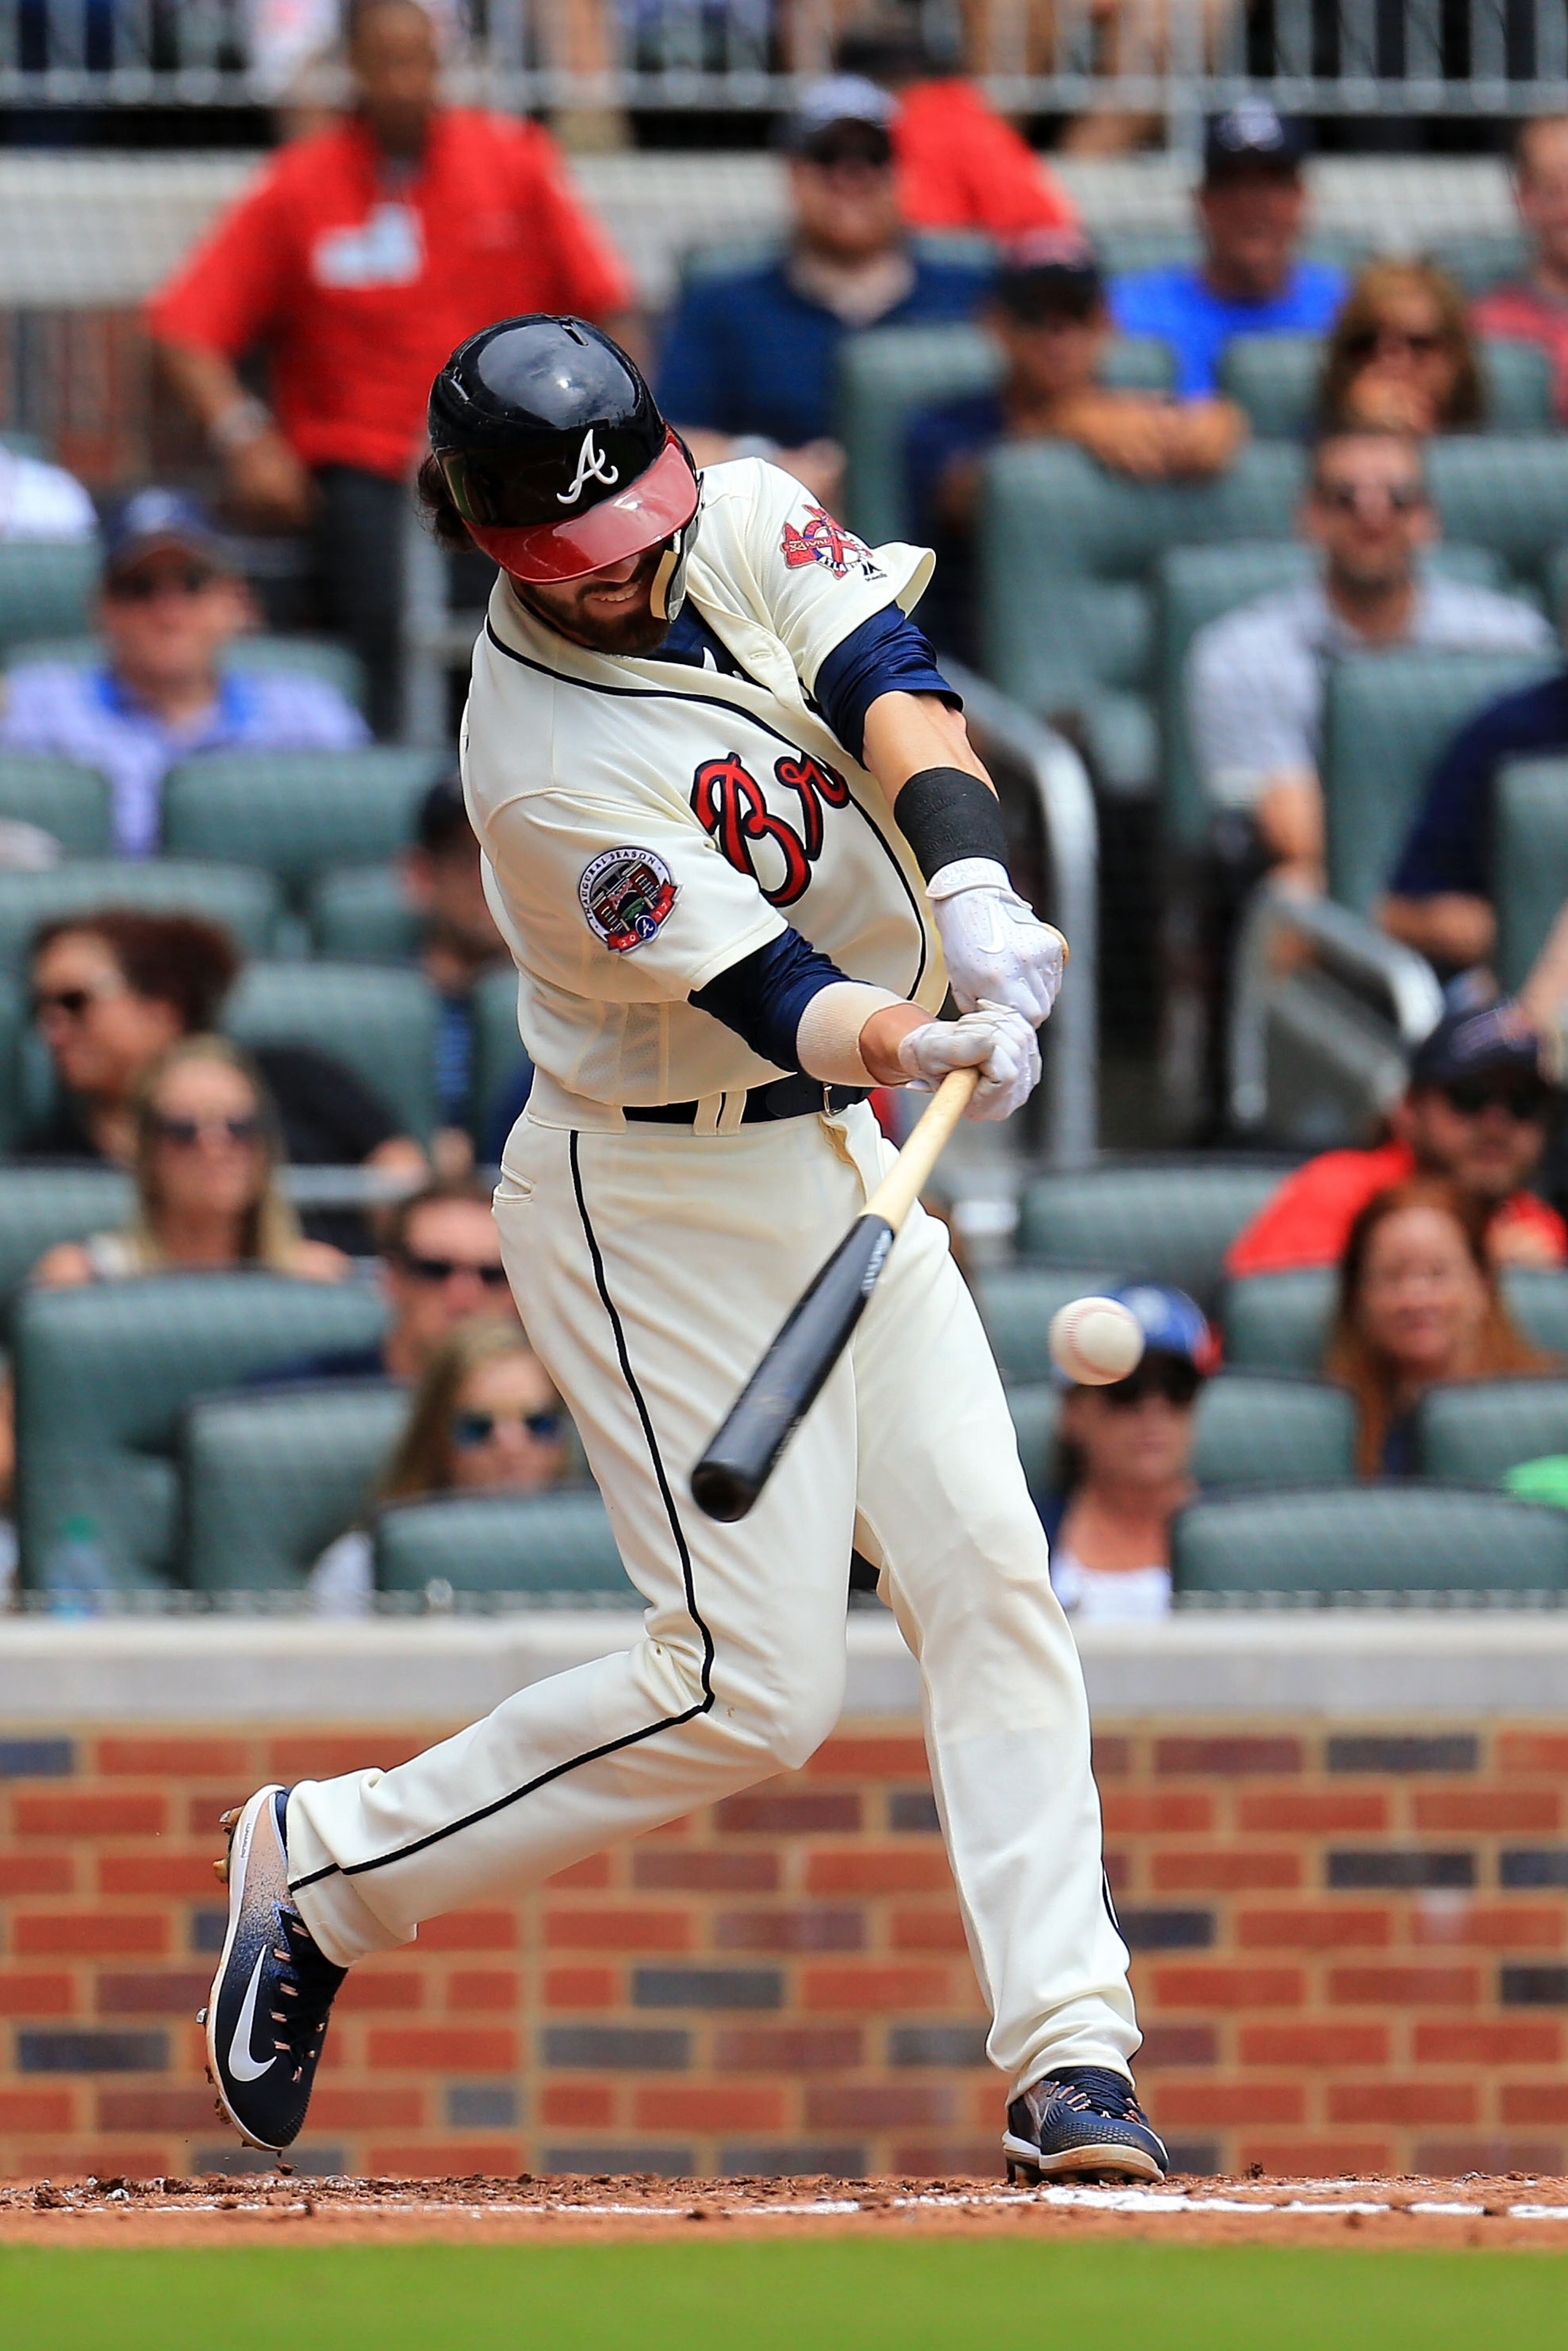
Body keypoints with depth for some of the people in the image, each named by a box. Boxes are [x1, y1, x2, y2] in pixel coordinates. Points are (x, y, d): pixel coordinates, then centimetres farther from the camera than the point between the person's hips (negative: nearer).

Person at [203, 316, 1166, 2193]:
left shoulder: (751, 526, -4)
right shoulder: (545, 764, -25)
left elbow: (897, 700, -17)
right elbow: (762, 990, -29)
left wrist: (974, 899, -36)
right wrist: (922, 1047, -50)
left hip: (839, 1155, 7)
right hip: (657, 1202, -7)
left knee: (988, 1572, -3)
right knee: (753, 1686, -9)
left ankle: (1068, 2059, -5)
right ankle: (327, 1865, 8)